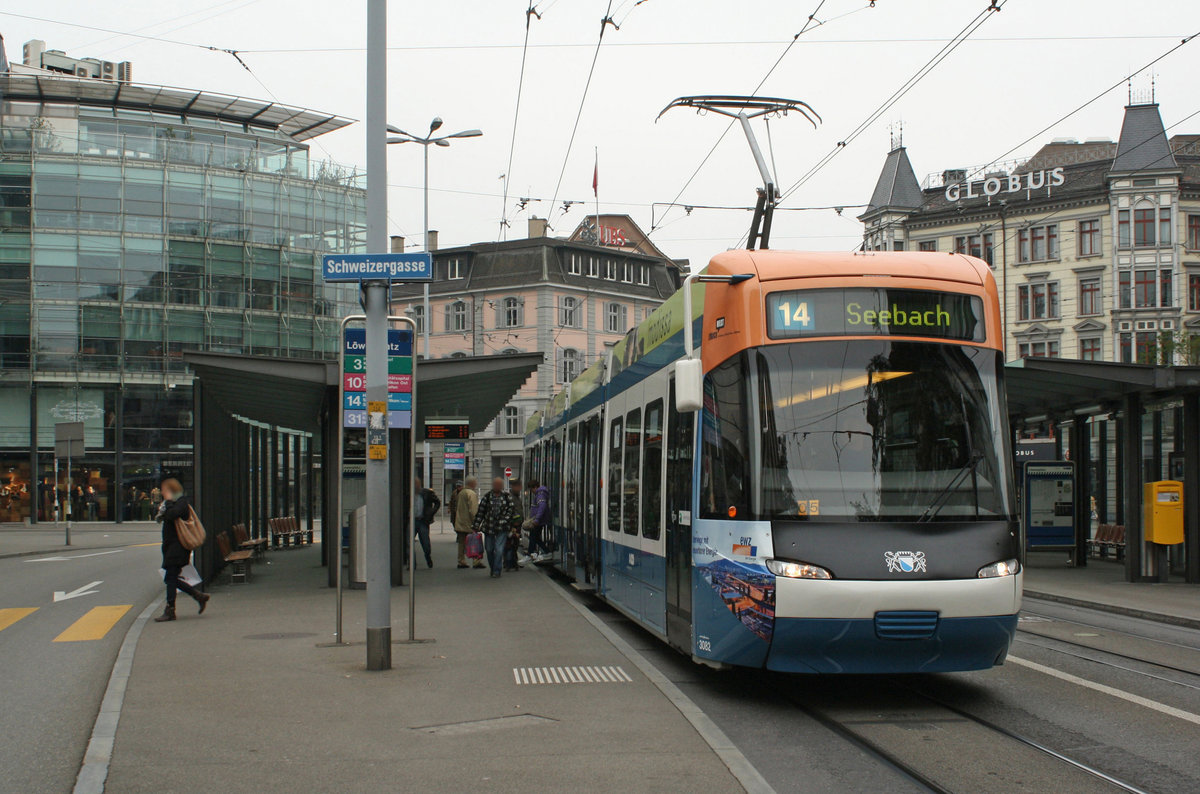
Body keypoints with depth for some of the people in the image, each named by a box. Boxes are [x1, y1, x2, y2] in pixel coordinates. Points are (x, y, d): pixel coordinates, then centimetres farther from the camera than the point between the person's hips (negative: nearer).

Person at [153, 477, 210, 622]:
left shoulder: (181, 502, -11)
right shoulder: (174, 503, 19)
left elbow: (172, 515, -29)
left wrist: (168, 502, -16)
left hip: (177, 547, -10)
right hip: (171, 547, 10)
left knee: (170, 578, -7)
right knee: (170, 578, 10)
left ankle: (170, 611, -3)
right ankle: (199, 596, 16)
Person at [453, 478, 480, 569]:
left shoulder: (460, 493, 15)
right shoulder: (472, 494, -12)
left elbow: (456, 508, 20)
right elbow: (473, 510, -18)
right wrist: (475, 522, -15)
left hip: (459, 523, 8)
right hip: (468, 523, -8)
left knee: (462, 543, 11)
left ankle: (461, 561, 12)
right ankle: (476, 562, -6)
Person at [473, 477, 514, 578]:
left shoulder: (507, 496, 2)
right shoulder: (487, 496, 4)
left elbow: (510, 510, 3)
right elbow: (480, 511, 5)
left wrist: (504, 521, -10)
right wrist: (477, 526, 1)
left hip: (502, 528, -2)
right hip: (488, 527, 2)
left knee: (499, 550, -9)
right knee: (489, 549, 9)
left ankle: (497, 571, -1)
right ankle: (493, 568, 28)